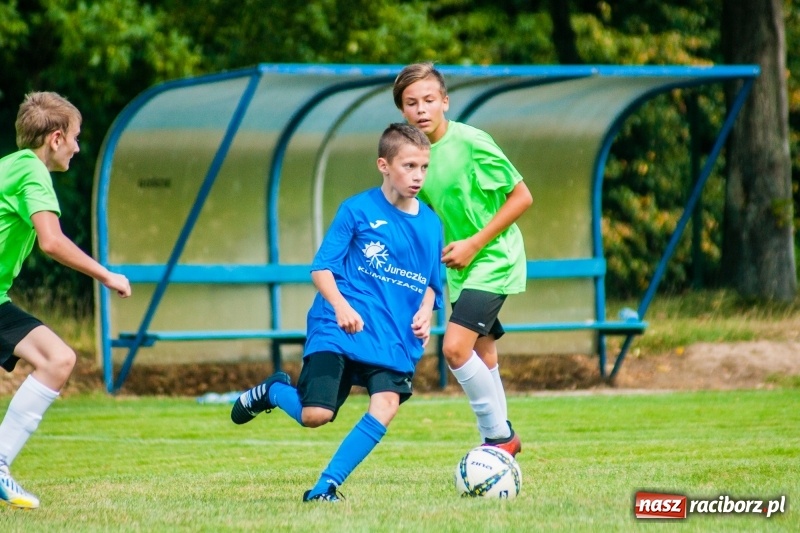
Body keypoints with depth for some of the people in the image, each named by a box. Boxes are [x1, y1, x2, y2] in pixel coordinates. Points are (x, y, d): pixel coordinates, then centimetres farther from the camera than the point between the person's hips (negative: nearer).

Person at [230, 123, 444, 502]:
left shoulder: (430, 225, 9)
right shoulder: (358, 210, -5)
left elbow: (431, 284, 21)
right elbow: (321, 267, -6)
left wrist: (425, 313, 0)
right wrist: (341, 307, -23)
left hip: (395, 337, 4)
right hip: (338, 329, -4)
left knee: (385, 406, -20)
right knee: (315, 415, -13)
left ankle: (326, 486, -9)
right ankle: (273, 390, 24)